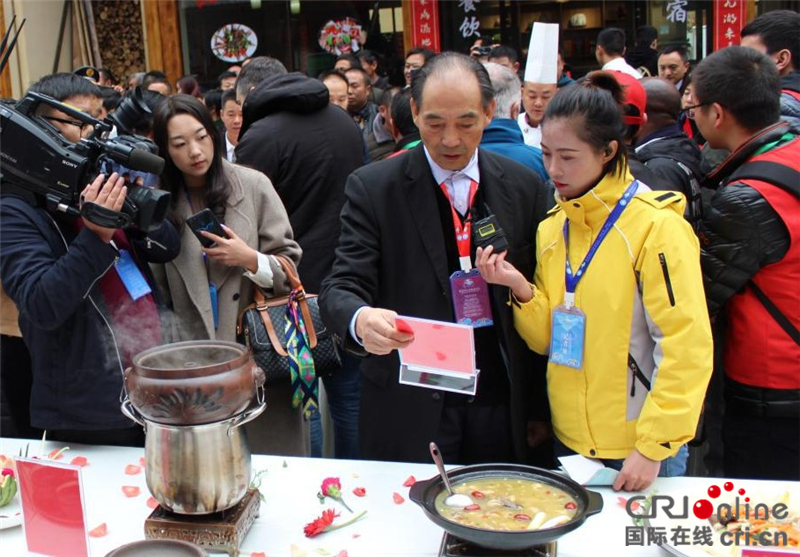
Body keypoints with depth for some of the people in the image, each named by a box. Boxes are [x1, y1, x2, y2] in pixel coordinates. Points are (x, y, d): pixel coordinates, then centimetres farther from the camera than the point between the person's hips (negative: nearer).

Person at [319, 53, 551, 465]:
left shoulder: (523, 187, 2)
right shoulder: (372, 188, -6)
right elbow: (340, 289, -10)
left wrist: (538, 406, 7)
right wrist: (360, 320, -34)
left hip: (500, 409, 3)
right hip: (408, 414, -2)